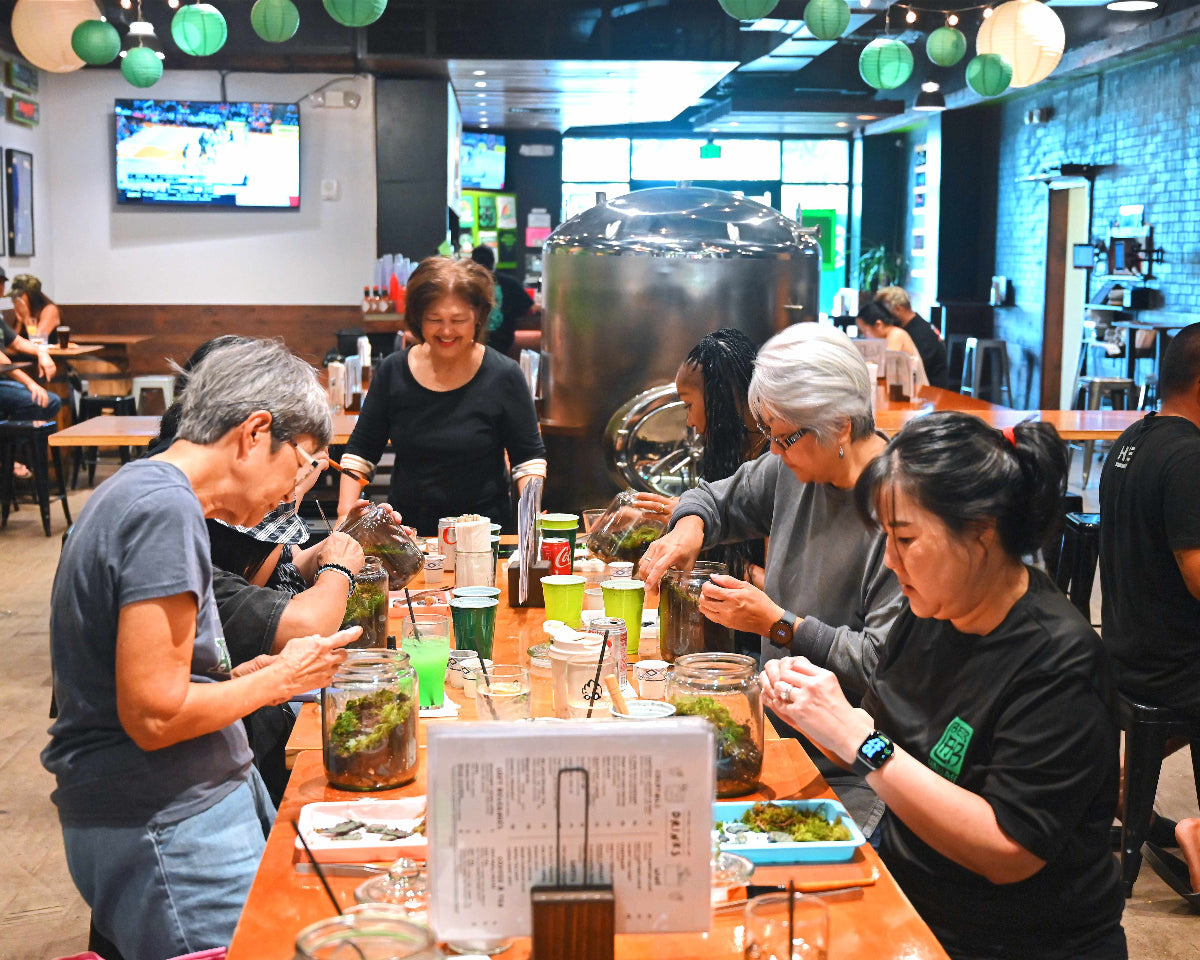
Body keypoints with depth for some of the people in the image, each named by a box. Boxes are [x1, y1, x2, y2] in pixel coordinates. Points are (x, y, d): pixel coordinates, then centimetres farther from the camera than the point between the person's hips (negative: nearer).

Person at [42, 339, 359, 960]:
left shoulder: (144, 488, 13)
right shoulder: (165, 511, -19)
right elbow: (155, 715, -22)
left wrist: (246, 674, 8)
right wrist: (279, 679, -10)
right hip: (166, 832, -10)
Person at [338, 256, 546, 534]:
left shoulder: (503, 376, -2)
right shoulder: (392, 372, 5)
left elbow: (530, 456, 3)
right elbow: (360, 451, 11)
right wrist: (346, 512, -1)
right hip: (405, 528, 3)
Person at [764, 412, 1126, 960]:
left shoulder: (1059, 662, -20)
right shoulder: (927, 616, 1)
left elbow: (1006, 852, -24)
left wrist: (859, 740, -25)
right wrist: (810, 708, -9)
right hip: (904, 900, 6)